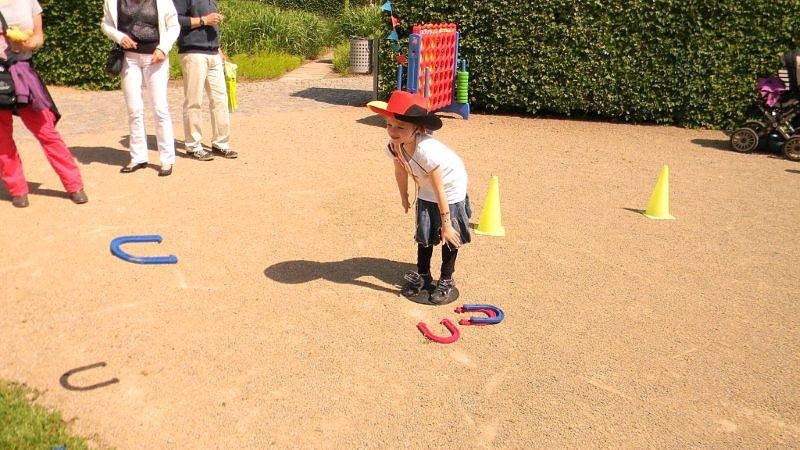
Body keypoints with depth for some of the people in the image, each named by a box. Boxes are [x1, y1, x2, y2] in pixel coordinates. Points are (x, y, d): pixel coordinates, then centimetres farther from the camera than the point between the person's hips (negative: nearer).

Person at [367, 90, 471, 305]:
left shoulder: (426, 150, -39)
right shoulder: (394, 146, -20)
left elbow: (439, 190, -32)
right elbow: (400, 172, 1)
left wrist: (446, 224, -26)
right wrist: (404, 198, 14)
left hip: (451, 190, -6)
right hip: (425, 192, 6)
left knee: (450, 236, 0)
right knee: (424, 234, 11)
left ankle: (447, 282, 15)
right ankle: (422, 276, 27)